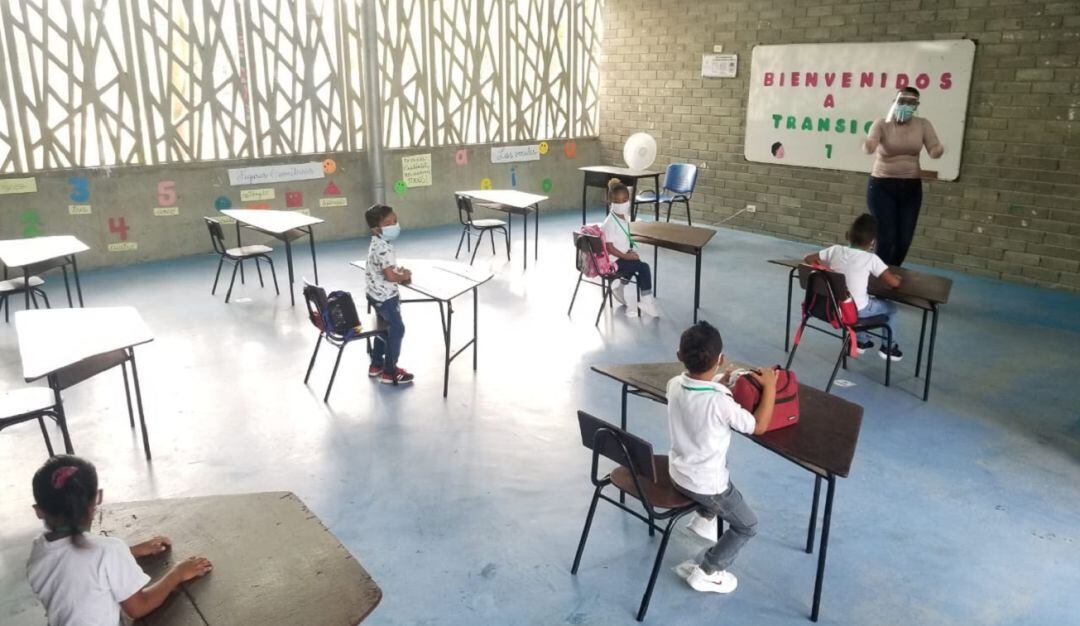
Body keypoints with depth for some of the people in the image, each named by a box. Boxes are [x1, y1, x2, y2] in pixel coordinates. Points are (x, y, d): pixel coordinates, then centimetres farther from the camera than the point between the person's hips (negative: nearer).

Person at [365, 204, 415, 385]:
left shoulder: (378, 243, 5)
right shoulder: (383, 248, -27)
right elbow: (390, 276, -33)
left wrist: (400, 272, 1)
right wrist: (404, 276, -14)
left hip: (377, 294, 10)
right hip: (385, 296, -10)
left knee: (384, 328, 23)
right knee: (397, 330, 1)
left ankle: (376, 365, 35)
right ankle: (390, 372, 9)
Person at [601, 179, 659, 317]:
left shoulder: (625, 216, 4)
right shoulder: (610, 223, -24)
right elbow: (609, 247, -23)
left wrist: (630, 251, 2)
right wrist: (627, 256, -20)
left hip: (624, 255, 9)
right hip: (614, 259, -9)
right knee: (644, 267, -14)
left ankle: (620, 288, 31)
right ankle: (647, 301, -5)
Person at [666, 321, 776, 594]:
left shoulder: (674, 385, -13)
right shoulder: (721, 403, -33)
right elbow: (759, 426, -16)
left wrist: (721, 384, 5)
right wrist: (770, 386, -10)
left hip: (677, 472, 7)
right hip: (705, 484, -7)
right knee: (747, 526, 17)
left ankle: (704, 520, 44)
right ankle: (706, 574, 17)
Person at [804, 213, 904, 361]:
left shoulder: (836, 250, -3)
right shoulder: (871, 258, -12)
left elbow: (808, 259, 8)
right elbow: (894, 283, -13)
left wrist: (827, 266, 19)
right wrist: (896, 278, 9)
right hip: (856, 310, -5)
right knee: (890, 307, 23)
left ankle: (861, 341, 45)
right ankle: (889, 347, 31)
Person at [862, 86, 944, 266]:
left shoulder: (923, 125, 1)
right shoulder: (882, 123, -9)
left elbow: (934, 151, -7)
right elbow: (869, 147, -26)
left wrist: (939, 150, -32)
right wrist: (867, 145, -51)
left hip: (911, 187, 4)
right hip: (882, 186, -4)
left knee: (904, 240, 6)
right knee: (886, 239, -8)